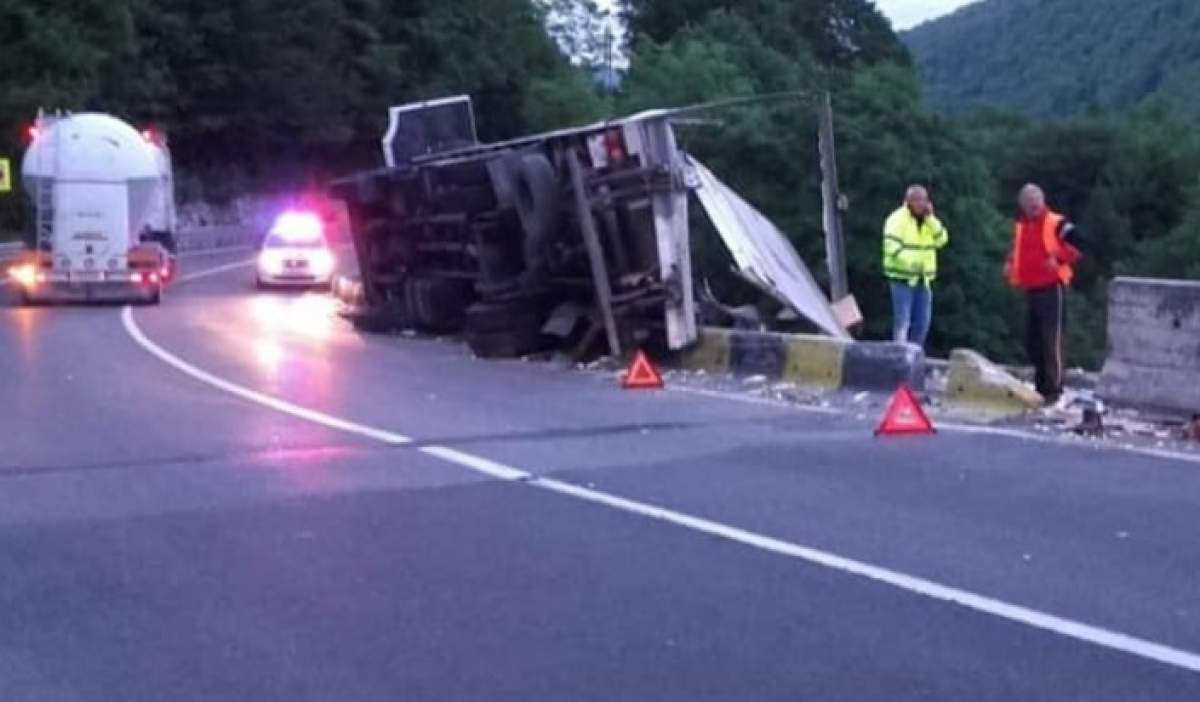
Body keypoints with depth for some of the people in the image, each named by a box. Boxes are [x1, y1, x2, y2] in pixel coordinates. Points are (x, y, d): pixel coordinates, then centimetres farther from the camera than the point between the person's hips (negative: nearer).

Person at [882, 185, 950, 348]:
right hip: (902, 277, -7)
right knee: (902, 319, -10)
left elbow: (942, 240, 1)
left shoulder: (929, 221, 14)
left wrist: (930, 219, -9)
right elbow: (891, 246, -19)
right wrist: (909, 261, -32)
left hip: (923, 278, 7)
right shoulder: (897, 219, -8)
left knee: (922, 321, 8)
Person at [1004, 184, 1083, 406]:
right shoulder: (1020, 226, 16)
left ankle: (1053, 389, -6)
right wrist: (1011, 264, 11)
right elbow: (1016, 250, 30)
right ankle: (1041, 385, 22)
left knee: (1051, 340, -10)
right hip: (1031, 290, 8)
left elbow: (1077, 245, -11)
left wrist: (1059, 258, -23)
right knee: (1032, 339, 11)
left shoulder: (1056, 223, -5)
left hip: (1052, 288, -7)